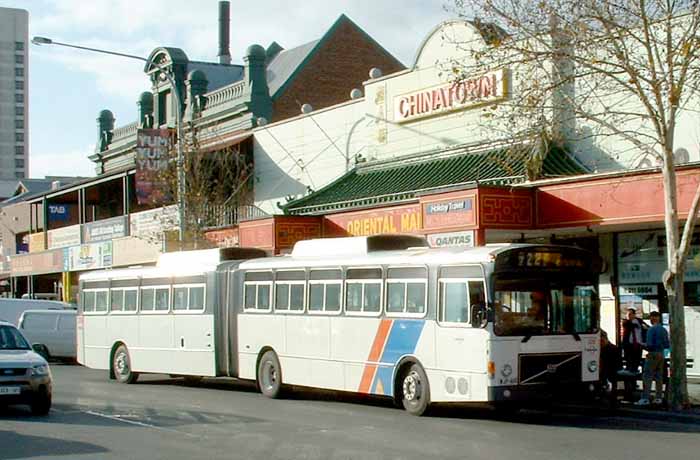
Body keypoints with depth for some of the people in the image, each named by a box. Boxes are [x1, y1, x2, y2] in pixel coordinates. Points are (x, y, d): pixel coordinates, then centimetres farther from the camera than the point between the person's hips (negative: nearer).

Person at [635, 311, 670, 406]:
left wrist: (644, 347, 1)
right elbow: (667, 345, 12)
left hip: (653, 354, -7)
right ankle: (659, 397, 13)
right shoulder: (664, 330, 10)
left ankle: (645, 398, -12)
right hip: (661, 354, 7)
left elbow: (649, 344, -17)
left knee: (647, 376, -7)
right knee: (659, 376, 11)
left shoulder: (651, 329, -12)